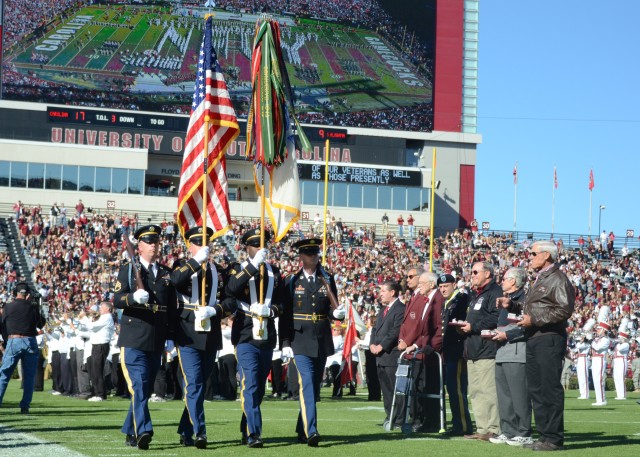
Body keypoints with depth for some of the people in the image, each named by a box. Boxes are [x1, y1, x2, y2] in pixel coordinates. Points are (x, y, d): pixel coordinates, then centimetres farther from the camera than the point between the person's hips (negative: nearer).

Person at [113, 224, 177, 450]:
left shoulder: (167, 274, 14)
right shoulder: (128, 270, 4)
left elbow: (172, 308, 16)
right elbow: (116, 300, -6)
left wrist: (170, 337, 10)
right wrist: (133, 297, -26)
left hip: (156, 341, 5)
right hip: (133, 340, -4)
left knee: (146, 389, 9)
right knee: (138, 387, -15)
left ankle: (130, 432, 20)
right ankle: (143, 432, -21)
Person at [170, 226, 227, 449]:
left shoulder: (218, 271, 13)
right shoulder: (182, 266, 3)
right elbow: (174, 281, -21)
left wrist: (212, 310, -14)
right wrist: (197, 261, -27)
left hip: (211, 336, 4)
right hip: (188, 335, -4)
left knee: (201, 384, 10)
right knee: (193, 384, -12)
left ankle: (185, 432, 21)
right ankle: (199, 432, -15)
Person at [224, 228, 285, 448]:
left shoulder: (274, 271, 14)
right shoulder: (238, 269, 2)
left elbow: (282, 302, 14)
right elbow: (231, 289, -20)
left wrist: (271, 310, -8)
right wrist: (254, 265, -25)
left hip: (267, 337, 4)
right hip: (246, 336, -4)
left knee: (259, 387, 11)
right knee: (250, 385, -13)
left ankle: (246, 429, 25)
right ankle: (253, 434, -15)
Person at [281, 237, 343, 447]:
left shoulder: (327, 280, 8)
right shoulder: (292, 281, 1)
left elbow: (332, 310, 12)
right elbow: (285, 314, 0)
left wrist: (337, 313, -12)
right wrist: (285, 343, -6)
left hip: (322, 341, 4)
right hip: (300, 341, -4)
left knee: (315, 386, 10)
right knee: (307, 384, -15)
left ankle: (301, 430, 23)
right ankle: (311, 431, -21)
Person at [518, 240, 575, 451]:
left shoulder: (558, 279, -9)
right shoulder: (539, 279, 22)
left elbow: (564, 310, -18)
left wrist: (534, 320, -18)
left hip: (549, 339, -10)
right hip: (533, 339, 10)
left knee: (550, 389, -8)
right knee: (536, 389, 10)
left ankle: (554, 439, -4)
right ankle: (544, 435, 17)